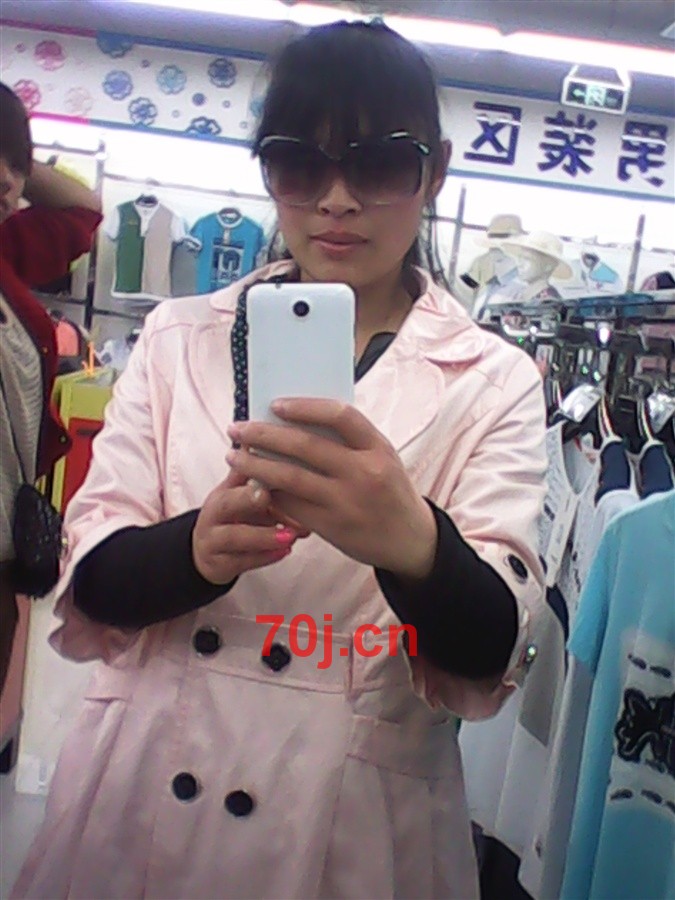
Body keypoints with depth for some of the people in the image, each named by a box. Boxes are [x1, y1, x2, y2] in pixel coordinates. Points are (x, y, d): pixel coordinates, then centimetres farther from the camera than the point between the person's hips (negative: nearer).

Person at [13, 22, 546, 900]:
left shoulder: (492, 382, -5)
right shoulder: (178, 340, 0)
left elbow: (491, 657, -13)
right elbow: (91, 583, -3)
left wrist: (414, 545, -33)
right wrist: (196, 547, -24)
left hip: (350, 828, -1)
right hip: (138, 803, 2)